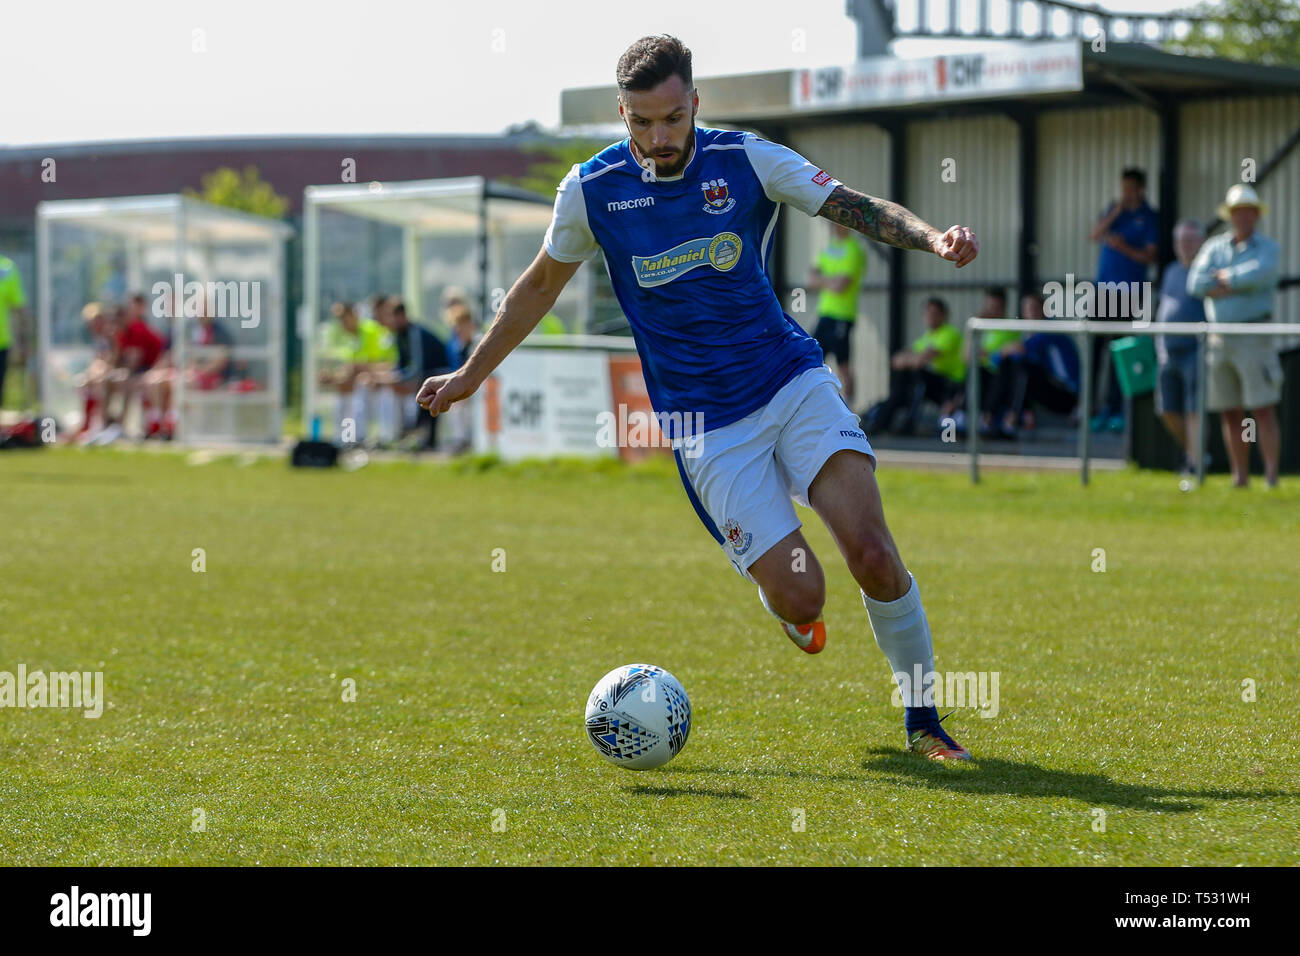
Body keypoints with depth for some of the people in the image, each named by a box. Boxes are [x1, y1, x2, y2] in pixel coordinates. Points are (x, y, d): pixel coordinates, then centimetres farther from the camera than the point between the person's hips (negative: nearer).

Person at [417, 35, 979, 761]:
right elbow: (542, 284, 13)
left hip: (794, 382, 0)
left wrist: (933, 237, -31)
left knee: (873, 554, -18)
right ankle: (790, 614, 27)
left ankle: (922, 719, 1)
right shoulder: (592, 190, -4)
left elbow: (859, 209, -11)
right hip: (707, 425, 0)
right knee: (800, 598, -12)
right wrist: (472, 374, 21)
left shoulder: (747, 161, -6)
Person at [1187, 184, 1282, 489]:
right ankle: (1240, 475, 12)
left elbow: (1262, 273, -22)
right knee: (1230, 414, 6)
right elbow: (1196, 284, -5)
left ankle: (1271, 476, -9)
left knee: (1263, 410, -8)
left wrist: (1226, 278, -8)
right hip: (1219, 337, 4)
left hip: (1254, 339, -4)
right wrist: (1239, 285, -11)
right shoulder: (1214, 247, 10)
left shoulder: (1267, 247, 1)